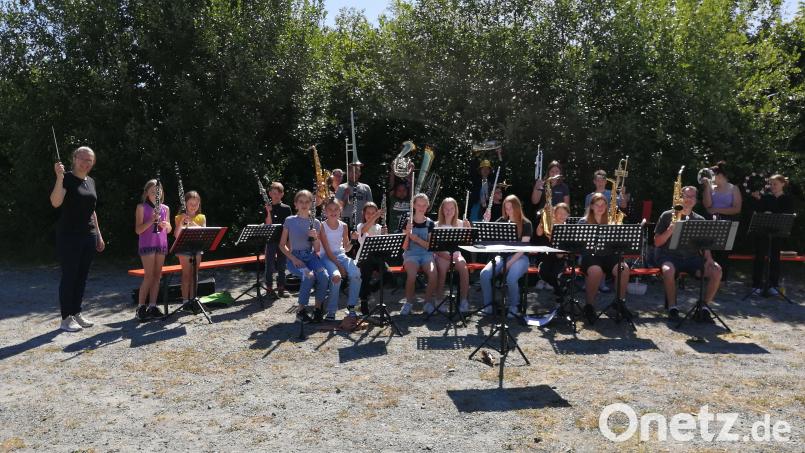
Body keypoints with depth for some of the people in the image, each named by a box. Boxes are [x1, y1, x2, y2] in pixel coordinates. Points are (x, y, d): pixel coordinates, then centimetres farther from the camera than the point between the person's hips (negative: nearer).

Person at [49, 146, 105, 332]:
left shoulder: (91, 181, 13)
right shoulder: (67, 178, -7)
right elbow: (55, 203, -23)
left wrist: (99, 235, 17)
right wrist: (59, 177, -32)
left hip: (89, 236, 7)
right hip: (69, 235, -6)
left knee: (82, 276, 10)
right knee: (69, 275, -3)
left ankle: (76, 313, 20)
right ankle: (66, 318, 4)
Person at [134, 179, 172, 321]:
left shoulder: (165, 208, 12)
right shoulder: (142, 207, -1)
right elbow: (138, 230, -7)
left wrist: (167, 225, -8)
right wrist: (151, 221, -21)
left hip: (161, 244, 5)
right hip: (147, 244, -5)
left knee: (157, 276, 5)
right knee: (149, 276, -8)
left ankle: (152, 306, 10)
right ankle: (141, 307, 0)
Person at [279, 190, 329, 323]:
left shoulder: (315, 223, 6)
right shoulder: (289, 221, 1)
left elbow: (317, 249, 6)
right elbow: (282, 245, 5)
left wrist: (315, 237, -15)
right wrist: (293, 258, -9)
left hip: (311, 256, 2)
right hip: (294, 257, -2)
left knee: (323, 276, -30)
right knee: (309, 276, -34)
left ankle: (318, 307, -8)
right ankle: (301, 310, -14)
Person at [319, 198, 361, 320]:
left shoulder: (343, 226, 7)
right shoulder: (322, 226, -6)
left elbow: (346, 248, 9)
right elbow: (327, 249, -12)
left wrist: (352, 241, -13)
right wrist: (339, 265, -20)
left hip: (341, 254, 4)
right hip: (327, 256, -4)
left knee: (356, 274, -26)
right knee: (336, 276, -35)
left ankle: (351, 305, -9)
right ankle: (331, 310, -18)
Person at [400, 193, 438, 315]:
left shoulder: (430, 224, 6)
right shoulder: (407, 223, 2)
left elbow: (430, 246, -1)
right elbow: (404, 247, -2)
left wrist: (415, 238, -16)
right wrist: (407, 233, -20)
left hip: (427, 254, 1)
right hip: (411, 254, -1)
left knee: (433, 272, -31)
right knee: (412, 274, -34)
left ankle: (428, 301, -8)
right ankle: (409, 302, -11)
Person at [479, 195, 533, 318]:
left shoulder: (526, 224, -2)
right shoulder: (501, 221, 11)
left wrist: (510, 262, -19)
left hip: (519, 258, -4)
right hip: (502, 256, 4)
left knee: (511, 278, -34)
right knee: (484, 274, -24)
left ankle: (513, 306, -8)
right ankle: (488, 305, -7)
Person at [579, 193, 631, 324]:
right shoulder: (584, 222, 8)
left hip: (608, 254, 3)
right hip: (590, 255, -3)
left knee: (624, 268, -30)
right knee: (596, 271, -38)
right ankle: (589, 305, -18)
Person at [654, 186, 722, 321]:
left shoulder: (700, 220, 13)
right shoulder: (667, 216, 3)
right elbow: (657, 243, -1)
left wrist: (709, 258, -8)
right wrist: (671, 229, -16)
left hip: (692, 258, 4)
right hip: (670, 256, -3)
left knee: (716, 271, -22)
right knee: (668, 271, -37)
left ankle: (704, 305, -5)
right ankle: (672, 307, -18)